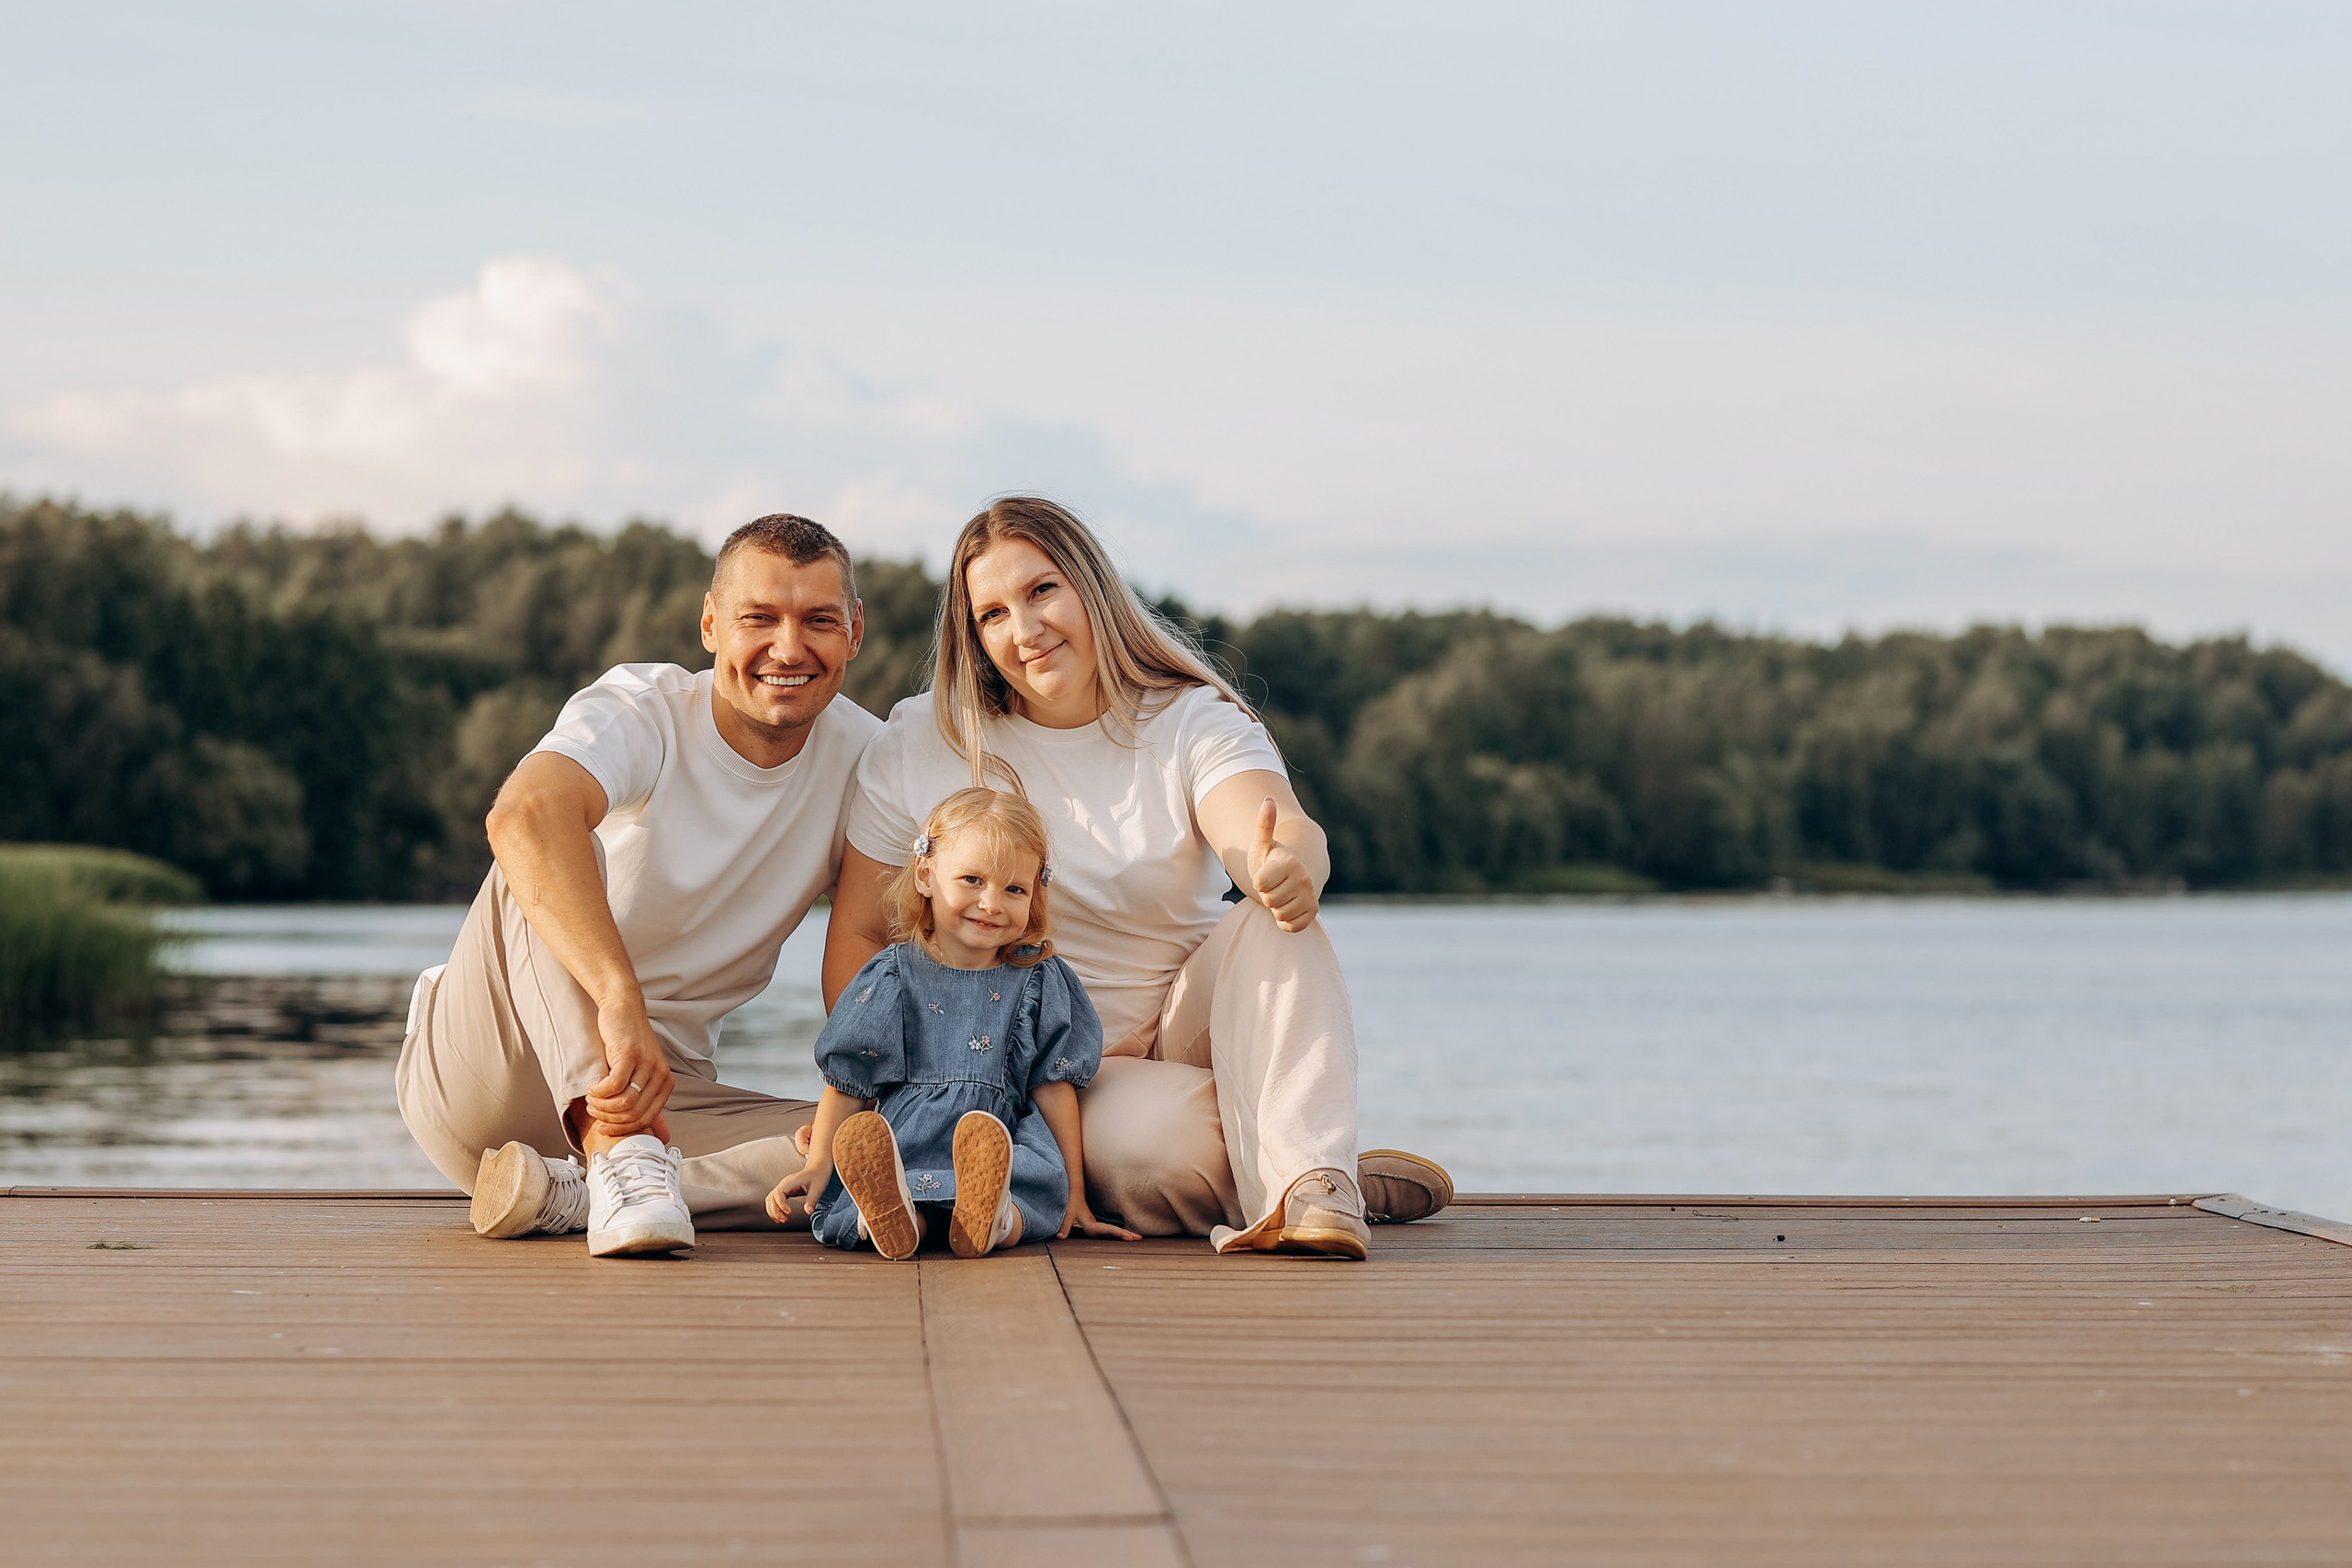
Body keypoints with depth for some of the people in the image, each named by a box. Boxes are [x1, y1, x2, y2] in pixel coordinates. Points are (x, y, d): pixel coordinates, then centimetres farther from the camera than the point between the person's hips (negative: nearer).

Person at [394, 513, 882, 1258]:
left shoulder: (863, 756, 0)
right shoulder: (641, 712, -17)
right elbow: (523, 813, -40)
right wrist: (621, 1003, -54)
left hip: (661, 1094, 5)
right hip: (482, 1077, -4)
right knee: (549, 855, -32)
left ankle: (560, 1195, -30)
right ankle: (619, 1153, -45)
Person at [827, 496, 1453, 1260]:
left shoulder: (1193, 720, -5)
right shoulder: (919, 744, -3)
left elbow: (1280, 835, -26)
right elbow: (858, 934, 1)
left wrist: (1292, 870, -52)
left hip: (1184, 1037, 1)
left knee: (1274, 921, -29)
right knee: (1153, 1139, -35)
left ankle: (1311, 1182, -38)